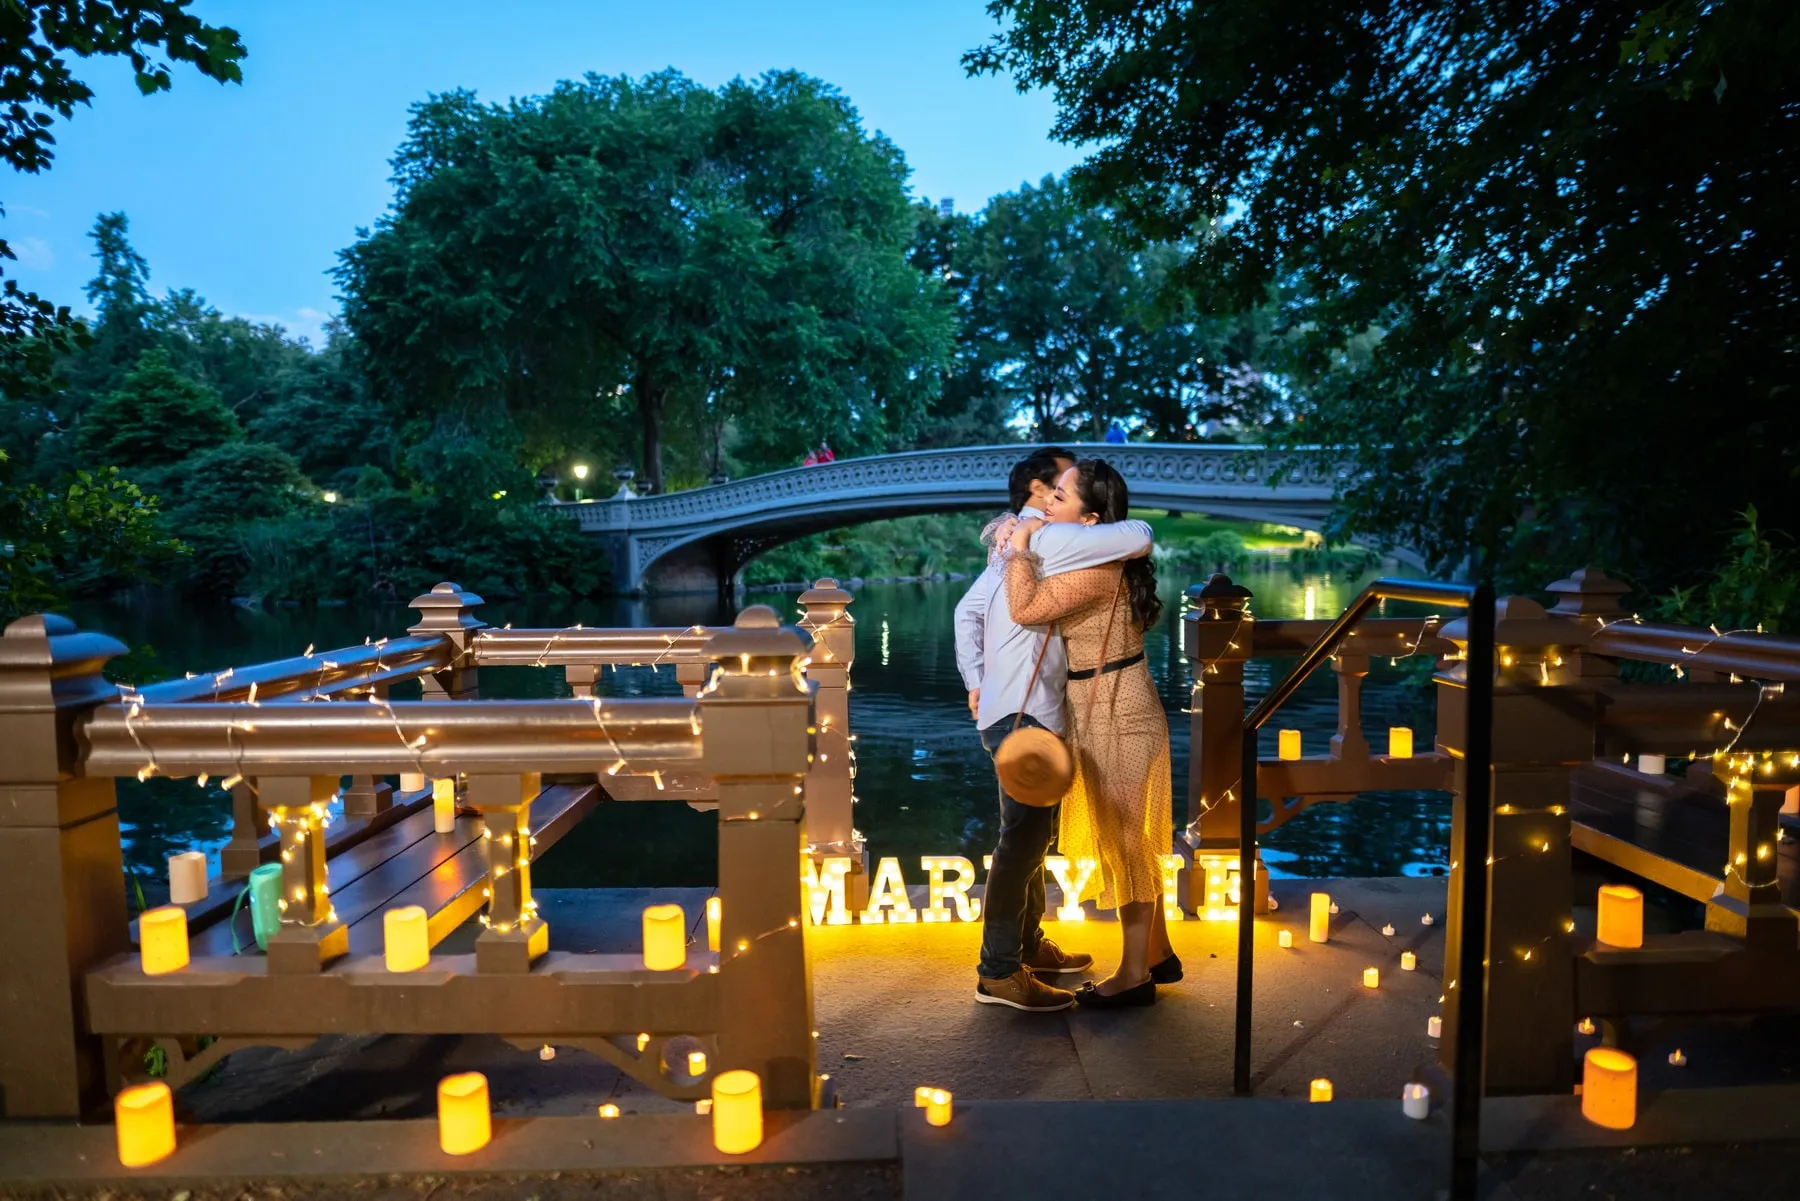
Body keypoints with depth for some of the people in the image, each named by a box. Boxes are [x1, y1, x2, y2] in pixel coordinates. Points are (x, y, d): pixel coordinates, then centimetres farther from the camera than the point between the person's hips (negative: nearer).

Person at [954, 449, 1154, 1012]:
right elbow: (1139, 538, -16)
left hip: (1018, 710, 10)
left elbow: (967, 611, 19)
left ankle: (1028, 944, 30)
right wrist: (1105, 527, 6)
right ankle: (998, 973, 1)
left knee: (1034, 833, 18)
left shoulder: (1016, 543, 18)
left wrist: (976, 682, 13)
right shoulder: (1050, 538, -12)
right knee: (1024, 838, -7)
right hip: (1022, 713, -10)